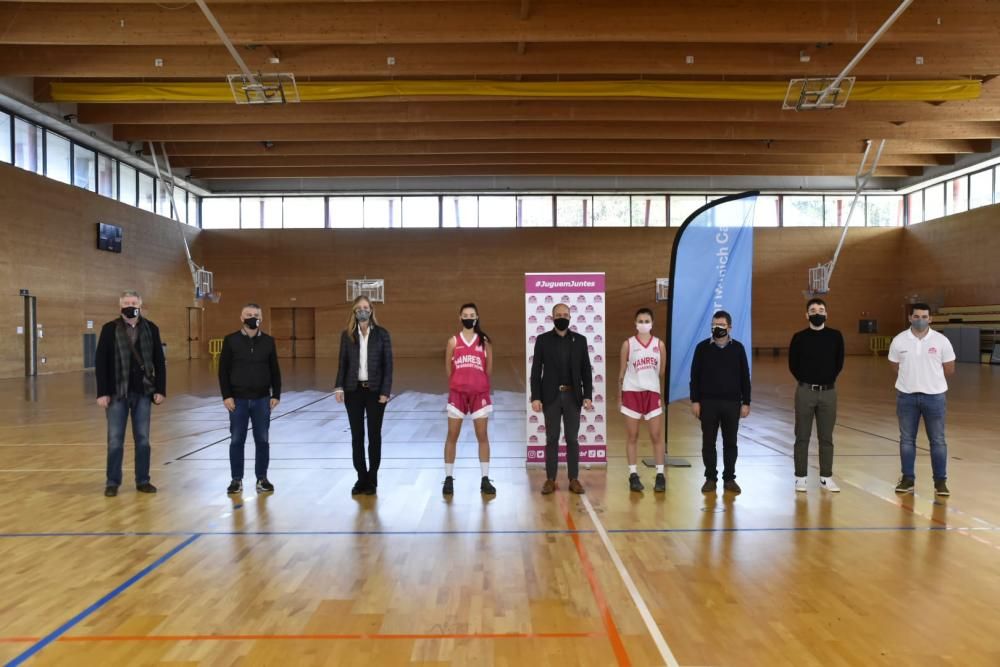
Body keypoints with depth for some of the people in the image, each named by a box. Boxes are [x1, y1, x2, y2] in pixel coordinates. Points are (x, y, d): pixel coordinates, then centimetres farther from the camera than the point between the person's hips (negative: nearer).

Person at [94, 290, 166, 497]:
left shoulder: (151, 329, 2)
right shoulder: (109, 329, -3)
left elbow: (159, 362, 4)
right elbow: (100, 362, -4)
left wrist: (160, 389, -1)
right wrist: (102, 392, -9)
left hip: (143, 392, 2)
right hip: (117, 393, -2)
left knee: (143, 439, 8)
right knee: (115, 440, 6)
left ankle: (142, 481, 19)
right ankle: (112, 482, 18)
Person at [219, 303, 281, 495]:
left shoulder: (268, 341, 3)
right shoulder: (231, 341, -2)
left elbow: (275, 370, 6)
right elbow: (223, 370, -1)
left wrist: (276, 395, 1)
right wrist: (226, 396, -8)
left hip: (262, 399, 1)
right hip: (238, 399, -1)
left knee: (262, 440, 6)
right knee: (236, 440, 5)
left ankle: (262, 478, 17)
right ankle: (237, 479, 16)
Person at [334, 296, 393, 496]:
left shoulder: (382, 334, -2)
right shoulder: (347, 335, 4)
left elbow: (388, 364, -3)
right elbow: (343, 362, 5)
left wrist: (385, 391, -10)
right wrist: (339, 387, -6)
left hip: (375, 389, -2)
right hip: (353, 389, 2)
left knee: (374, 434, 5)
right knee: (356, 435, 6)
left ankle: (372, 479, 13)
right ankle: (361, 477, 16)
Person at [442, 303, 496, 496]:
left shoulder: (485, 341, 2)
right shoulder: (453, 341, 2)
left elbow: (489, 368, 8)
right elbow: (448, 368, 7)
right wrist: (457, 384, 11)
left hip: (480, 394, 0)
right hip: (457, 393, 0)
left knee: (482, 436, 3)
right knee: (452, 436, 3)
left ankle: (485, 479, 10)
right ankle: (449, 479, 12)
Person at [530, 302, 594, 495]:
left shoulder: (580, 340, 5)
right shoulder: (542, 340, 1)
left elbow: (586, 371, 5)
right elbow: (536, 371, -1)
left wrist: (587, 396, -4)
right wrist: (535, 397, -9)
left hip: (572, 396, 1)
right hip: (551, 396, -1)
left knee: (572, 439, 4)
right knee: (552, 439, 3)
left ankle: (574, 479, 11)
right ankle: (550, 480, 10)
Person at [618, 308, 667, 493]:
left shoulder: (659, 344, 4)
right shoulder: (628, 344, 0)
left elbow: (662, 372, 11)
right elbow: (622, 372, 4)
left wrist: (662, 395, 13)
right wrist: (621, 394, 3)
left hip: (652, 393, 1)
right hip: (632, 392, -1)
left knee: (657, 436, 2)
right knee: (632, 436, 5)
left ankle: (660, 475, 10)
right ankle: (633, 475, 11)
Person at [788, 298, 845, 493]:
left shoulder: (835, 336, 2)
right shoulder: (799, 337, -3)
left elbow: (839, 362, 11)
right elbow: (793, 364, 6)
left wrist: (829, 379, 8)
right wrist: (805, 381, 6)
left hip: (828, 392, 1)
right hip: (805, 391, -1)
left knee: (826, 438, 7)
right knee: (802, 437, 3)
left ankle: (826, 477, 17)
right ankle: (800, 477, 10)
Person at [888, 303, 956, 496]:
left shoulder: (941, 341, -4)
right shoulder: (899, 341, -1)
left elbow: (949, 369, 2)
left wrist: (930, 375, 5)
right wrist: (912, 377, 4)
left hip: (934, 396, -1)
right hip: (906, 396, 1)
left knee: (937, 440, 6)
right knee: (907, 439, 8)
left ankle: (940, 481, 16)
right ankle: (908, 479, 18)